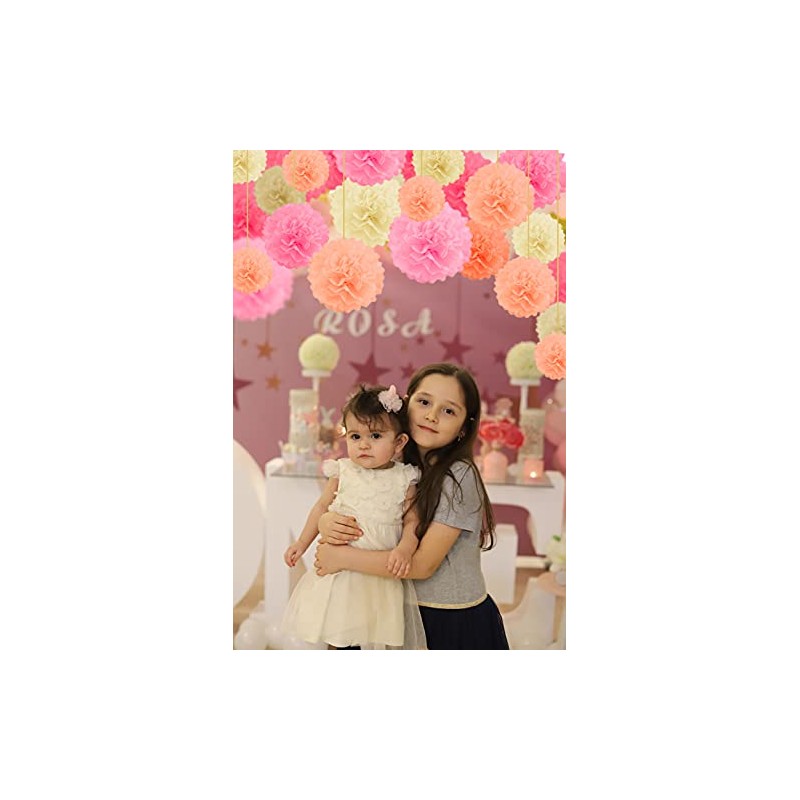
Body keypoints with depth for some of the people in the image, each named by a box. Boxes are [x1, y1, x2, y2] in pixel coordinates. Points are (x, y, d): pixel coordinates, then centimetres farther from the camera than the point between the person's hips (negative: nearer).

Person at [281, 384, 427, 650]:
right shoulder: (343, 473, -4)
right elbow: (322, 507, 8)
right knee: (338, 639, 14)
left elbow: (411, 521, -4)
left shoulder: (405, 481, -8)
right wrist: (301, 544, 11)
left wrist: (404, 549, -23)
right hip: (339, 567, 1)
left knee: (377, 640, 11)